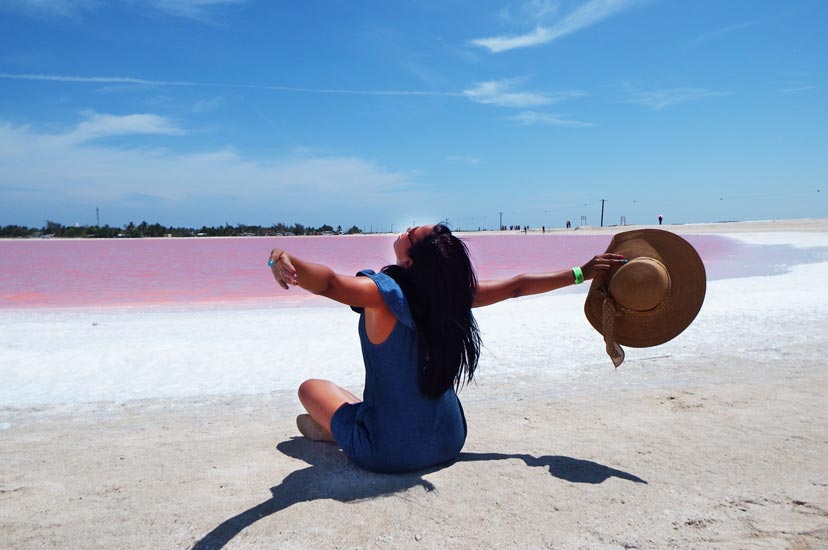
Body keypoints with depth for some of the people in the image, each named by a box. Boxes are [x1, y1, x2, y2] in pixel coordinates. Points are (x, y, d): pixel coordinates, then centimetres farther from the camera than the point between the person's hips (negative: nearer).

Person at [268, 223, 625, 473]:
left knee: (311, 387, 17)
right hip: (448, 444, 5)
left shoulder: (383, 293, -22)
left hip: (388, 454, -5)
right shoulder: (452, 292, -8)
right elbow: (515, 286, 4)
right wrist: (580, 273, 15)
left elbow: (328, 283, -41)